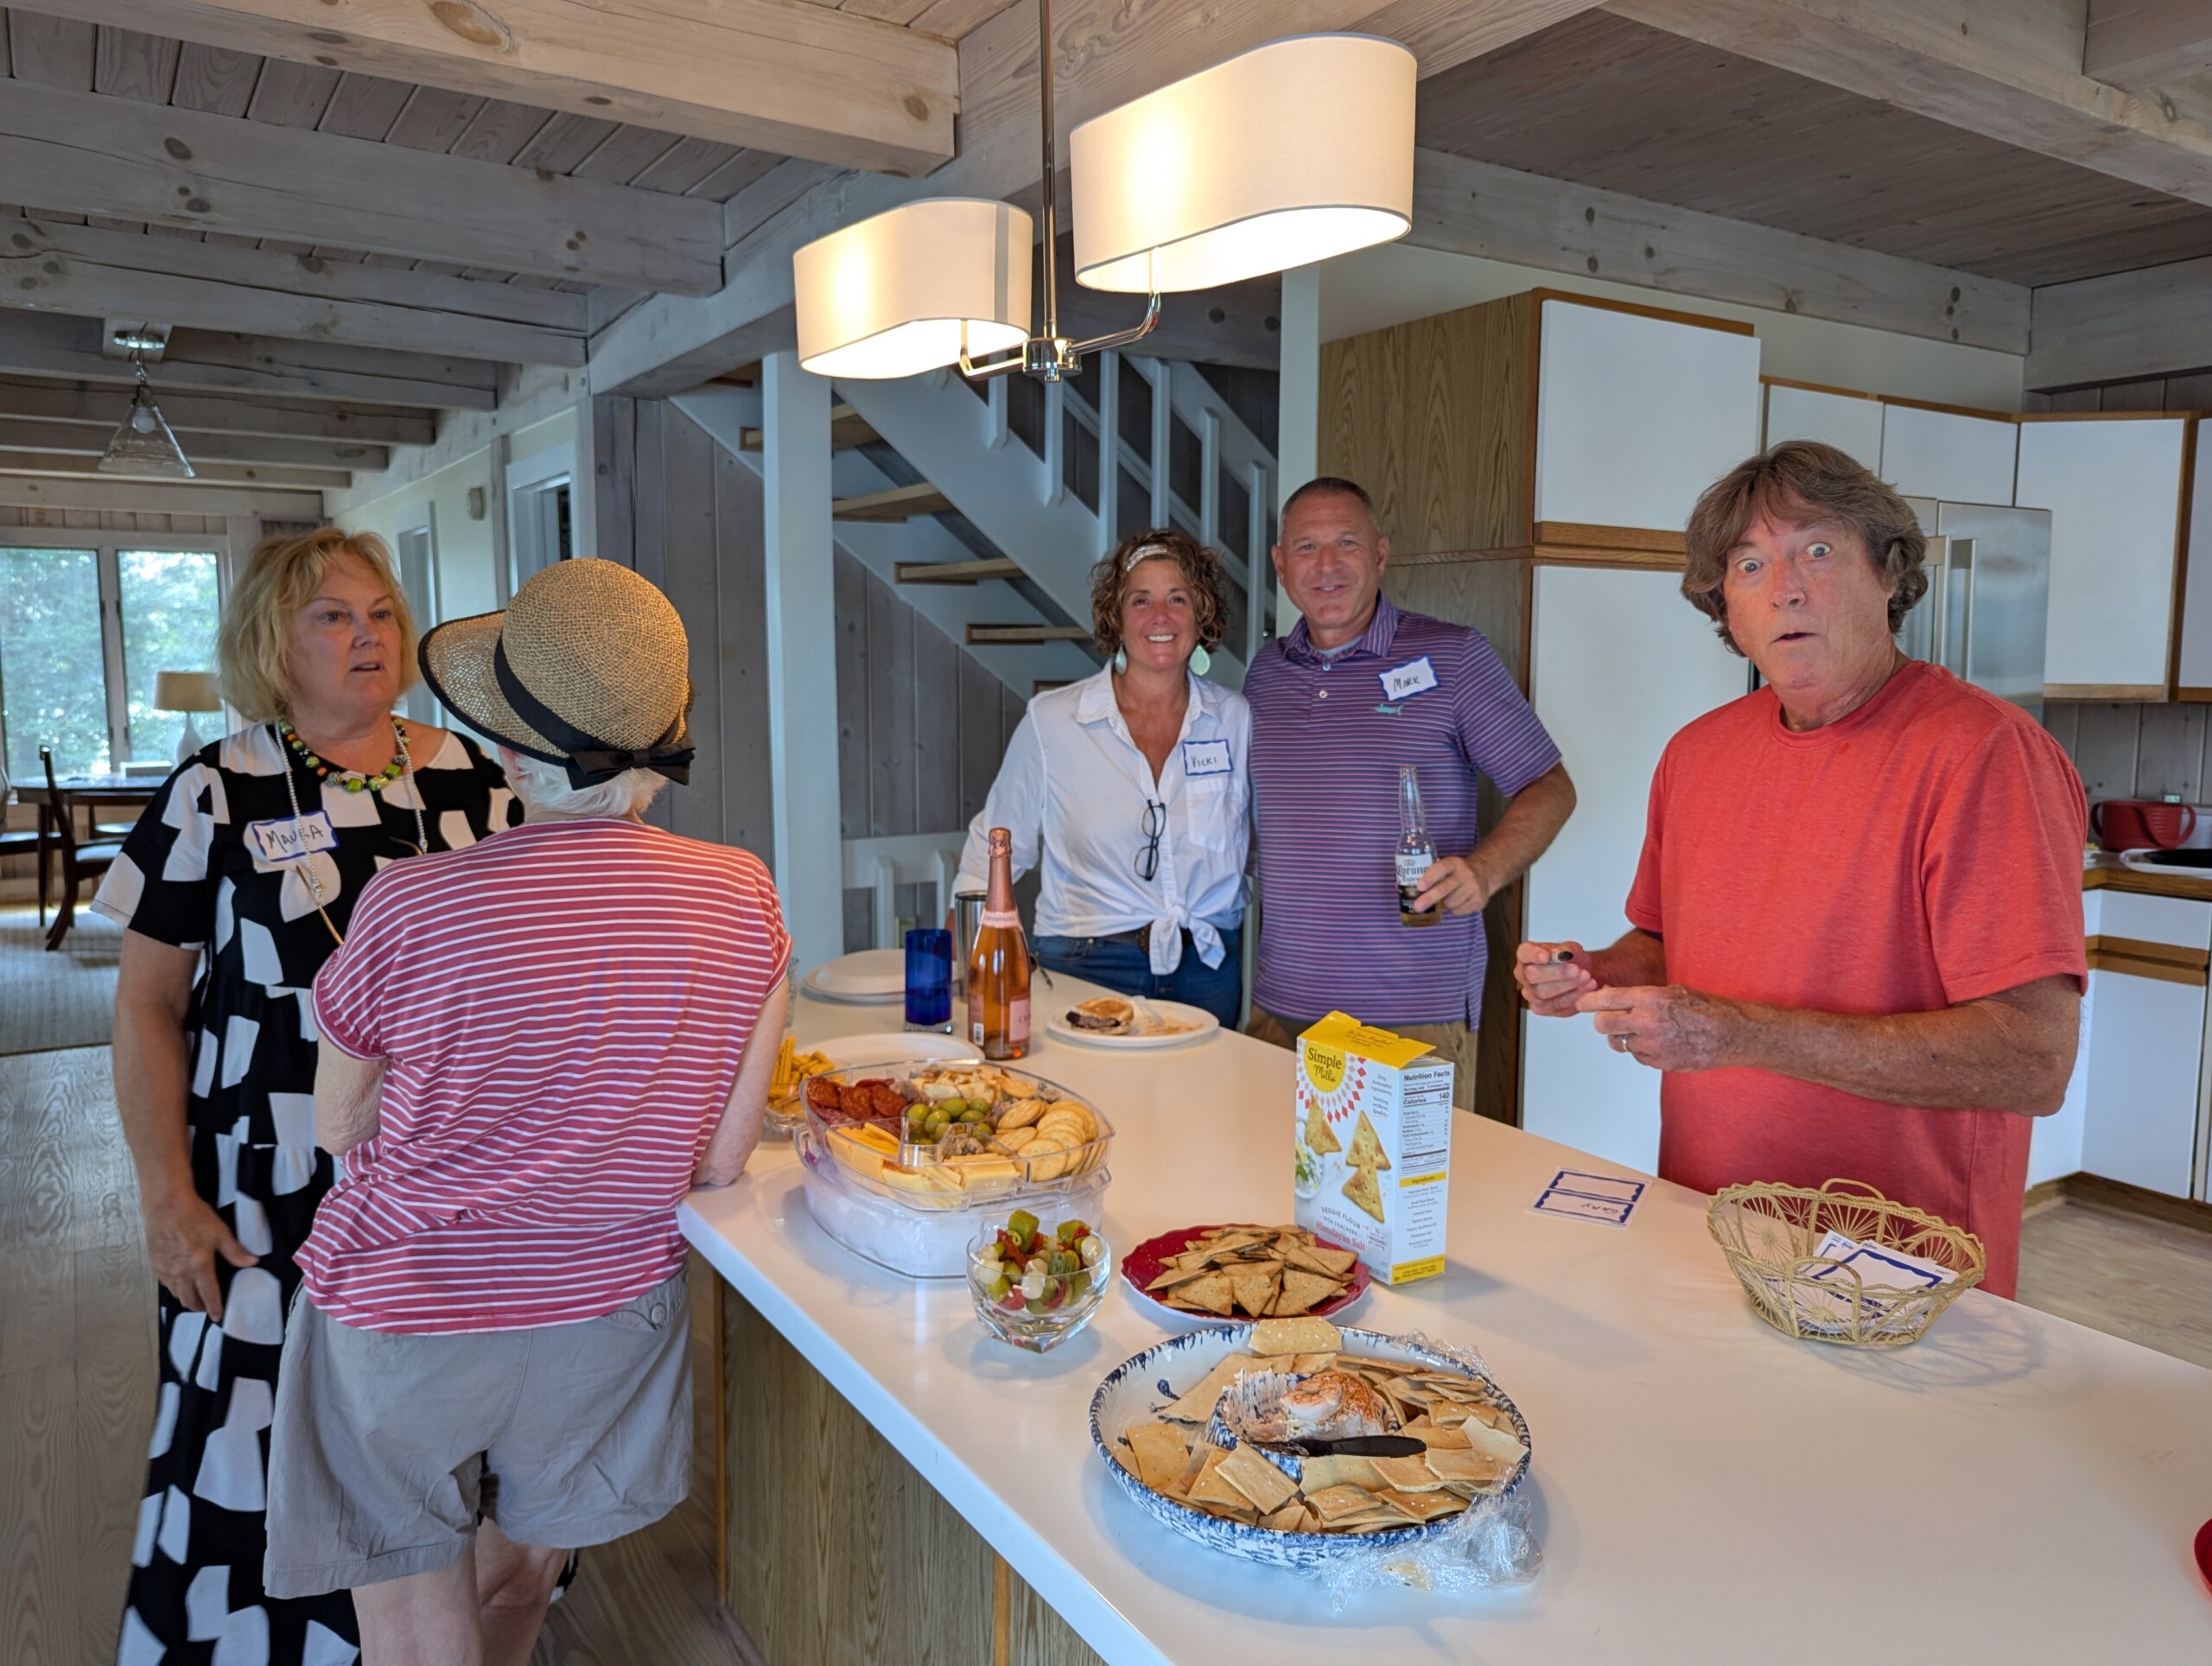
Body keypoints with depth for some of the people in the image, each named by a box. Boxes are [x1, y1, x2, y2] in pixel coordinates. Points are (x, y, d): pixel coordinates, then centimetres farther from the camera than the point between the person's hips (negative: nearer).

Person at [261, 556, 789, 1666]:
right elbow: (720, 1162, -7)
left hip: (405, 1328, -2)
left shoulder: (408, 908, -21)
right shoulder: (743, 898, -14)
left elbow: (339, 1127, -4)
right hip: (607, 1315, 3)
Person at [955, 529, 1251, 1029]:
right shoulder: (1050, 721, -4)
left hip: (1208, 969, 2)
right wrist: (962, 952, -4)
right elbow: (995, 846, 4)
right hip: (1086, 967, -2)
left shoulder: (1236, 718, 1)